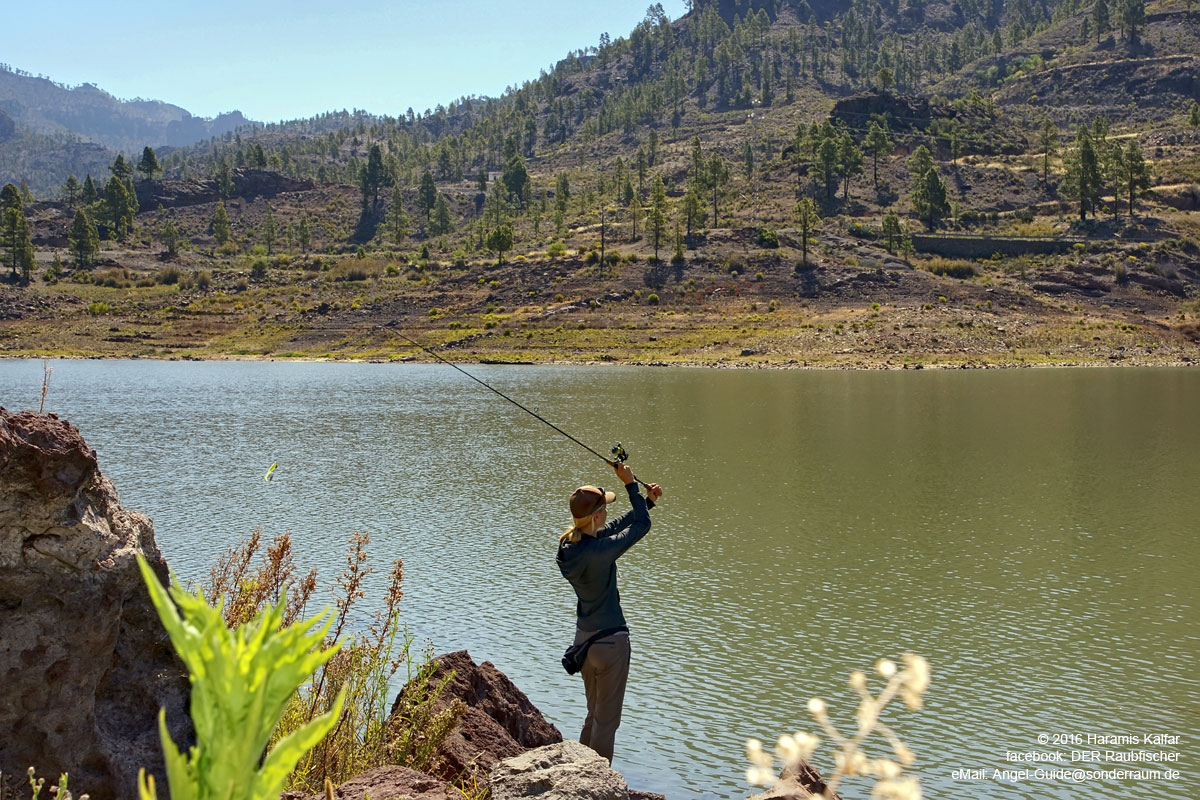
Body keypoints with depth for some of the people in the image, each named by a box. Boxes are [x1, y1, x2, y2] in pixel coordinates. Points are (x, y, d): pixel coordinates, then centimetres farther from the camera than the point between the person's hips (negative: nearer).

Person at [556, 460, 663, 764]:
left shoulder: (569, 545, -1)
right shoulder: (599, 551, -25)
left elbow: (615, 527, 15)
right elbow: (642, 525, -15)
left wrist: (647, 501, 19)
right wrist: (631, 484, -7)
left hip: (583, 638, 8)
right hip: (609, 641, -8)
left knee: (594, 714, 23)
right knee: (607, 719, 5)